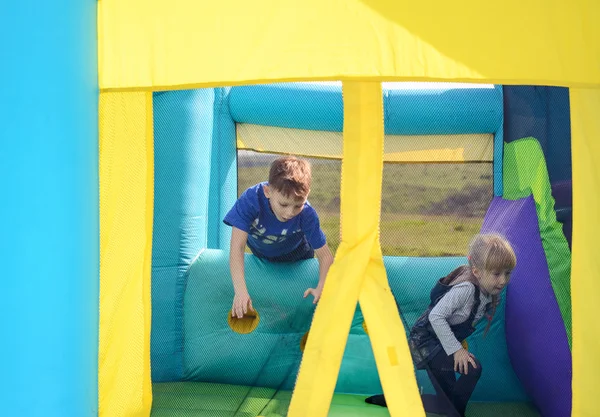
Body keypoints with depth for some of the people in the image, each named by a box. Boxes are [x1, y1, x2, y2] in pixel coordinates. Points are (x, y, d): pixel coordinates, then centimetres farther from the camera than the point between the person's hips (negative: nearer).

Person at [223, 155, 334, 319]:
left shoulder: (307, 214, -38)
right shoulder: (250, 199, -43)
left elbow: (325, 256, -32)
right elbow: (237, 247, -45)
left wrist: (321, 287, -50)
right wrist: (240, 291, -56)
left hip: (296, 254, 0)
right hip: (260, 253, 1)